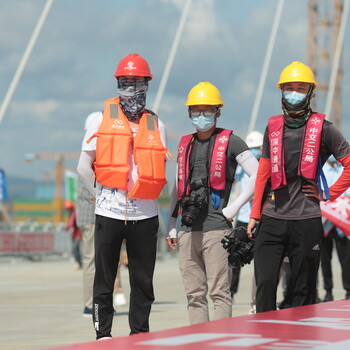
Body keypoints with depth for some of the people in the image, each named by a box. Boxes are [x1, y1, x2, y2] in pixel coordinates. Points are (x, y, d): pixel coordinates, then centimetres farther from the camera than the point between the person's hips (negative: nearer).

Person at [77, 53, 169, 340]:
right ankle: (103, 335, 12)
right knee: (104, 280, 4)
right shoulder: (102, 120, 4)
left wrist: (145, 195, 7)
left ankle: (140, 335, 15)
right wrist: (102, 195, 7)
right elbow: (84, 166, 6)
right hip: (109, 213, -1)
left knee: (143, 281, 5)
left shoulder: (156, 124, 9)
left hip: (145, 214, 1)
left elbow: (160, 168, 13)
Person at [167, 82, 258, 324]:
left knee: (220, 293, -7)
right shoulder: (185, 144, 17)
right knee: (194, 295, 8)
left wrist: (234, 208, -8)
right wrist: (171, 225, 16)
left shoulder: (229, 141, -1)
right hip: (188, 231, 6)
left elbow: (258, 175, -6)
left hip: (217, 230, -6)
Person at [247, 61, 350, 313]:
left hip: (306, 220, -3)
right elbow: (264, 173, 13)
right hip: (272, 219, 3)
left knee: (304, 290, 3)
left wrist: (329, 195, -2)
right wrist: (255, 214, 8)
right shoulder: (273, 127, 12)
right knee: (265, 284, -5)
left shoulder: (322, 128, 1)